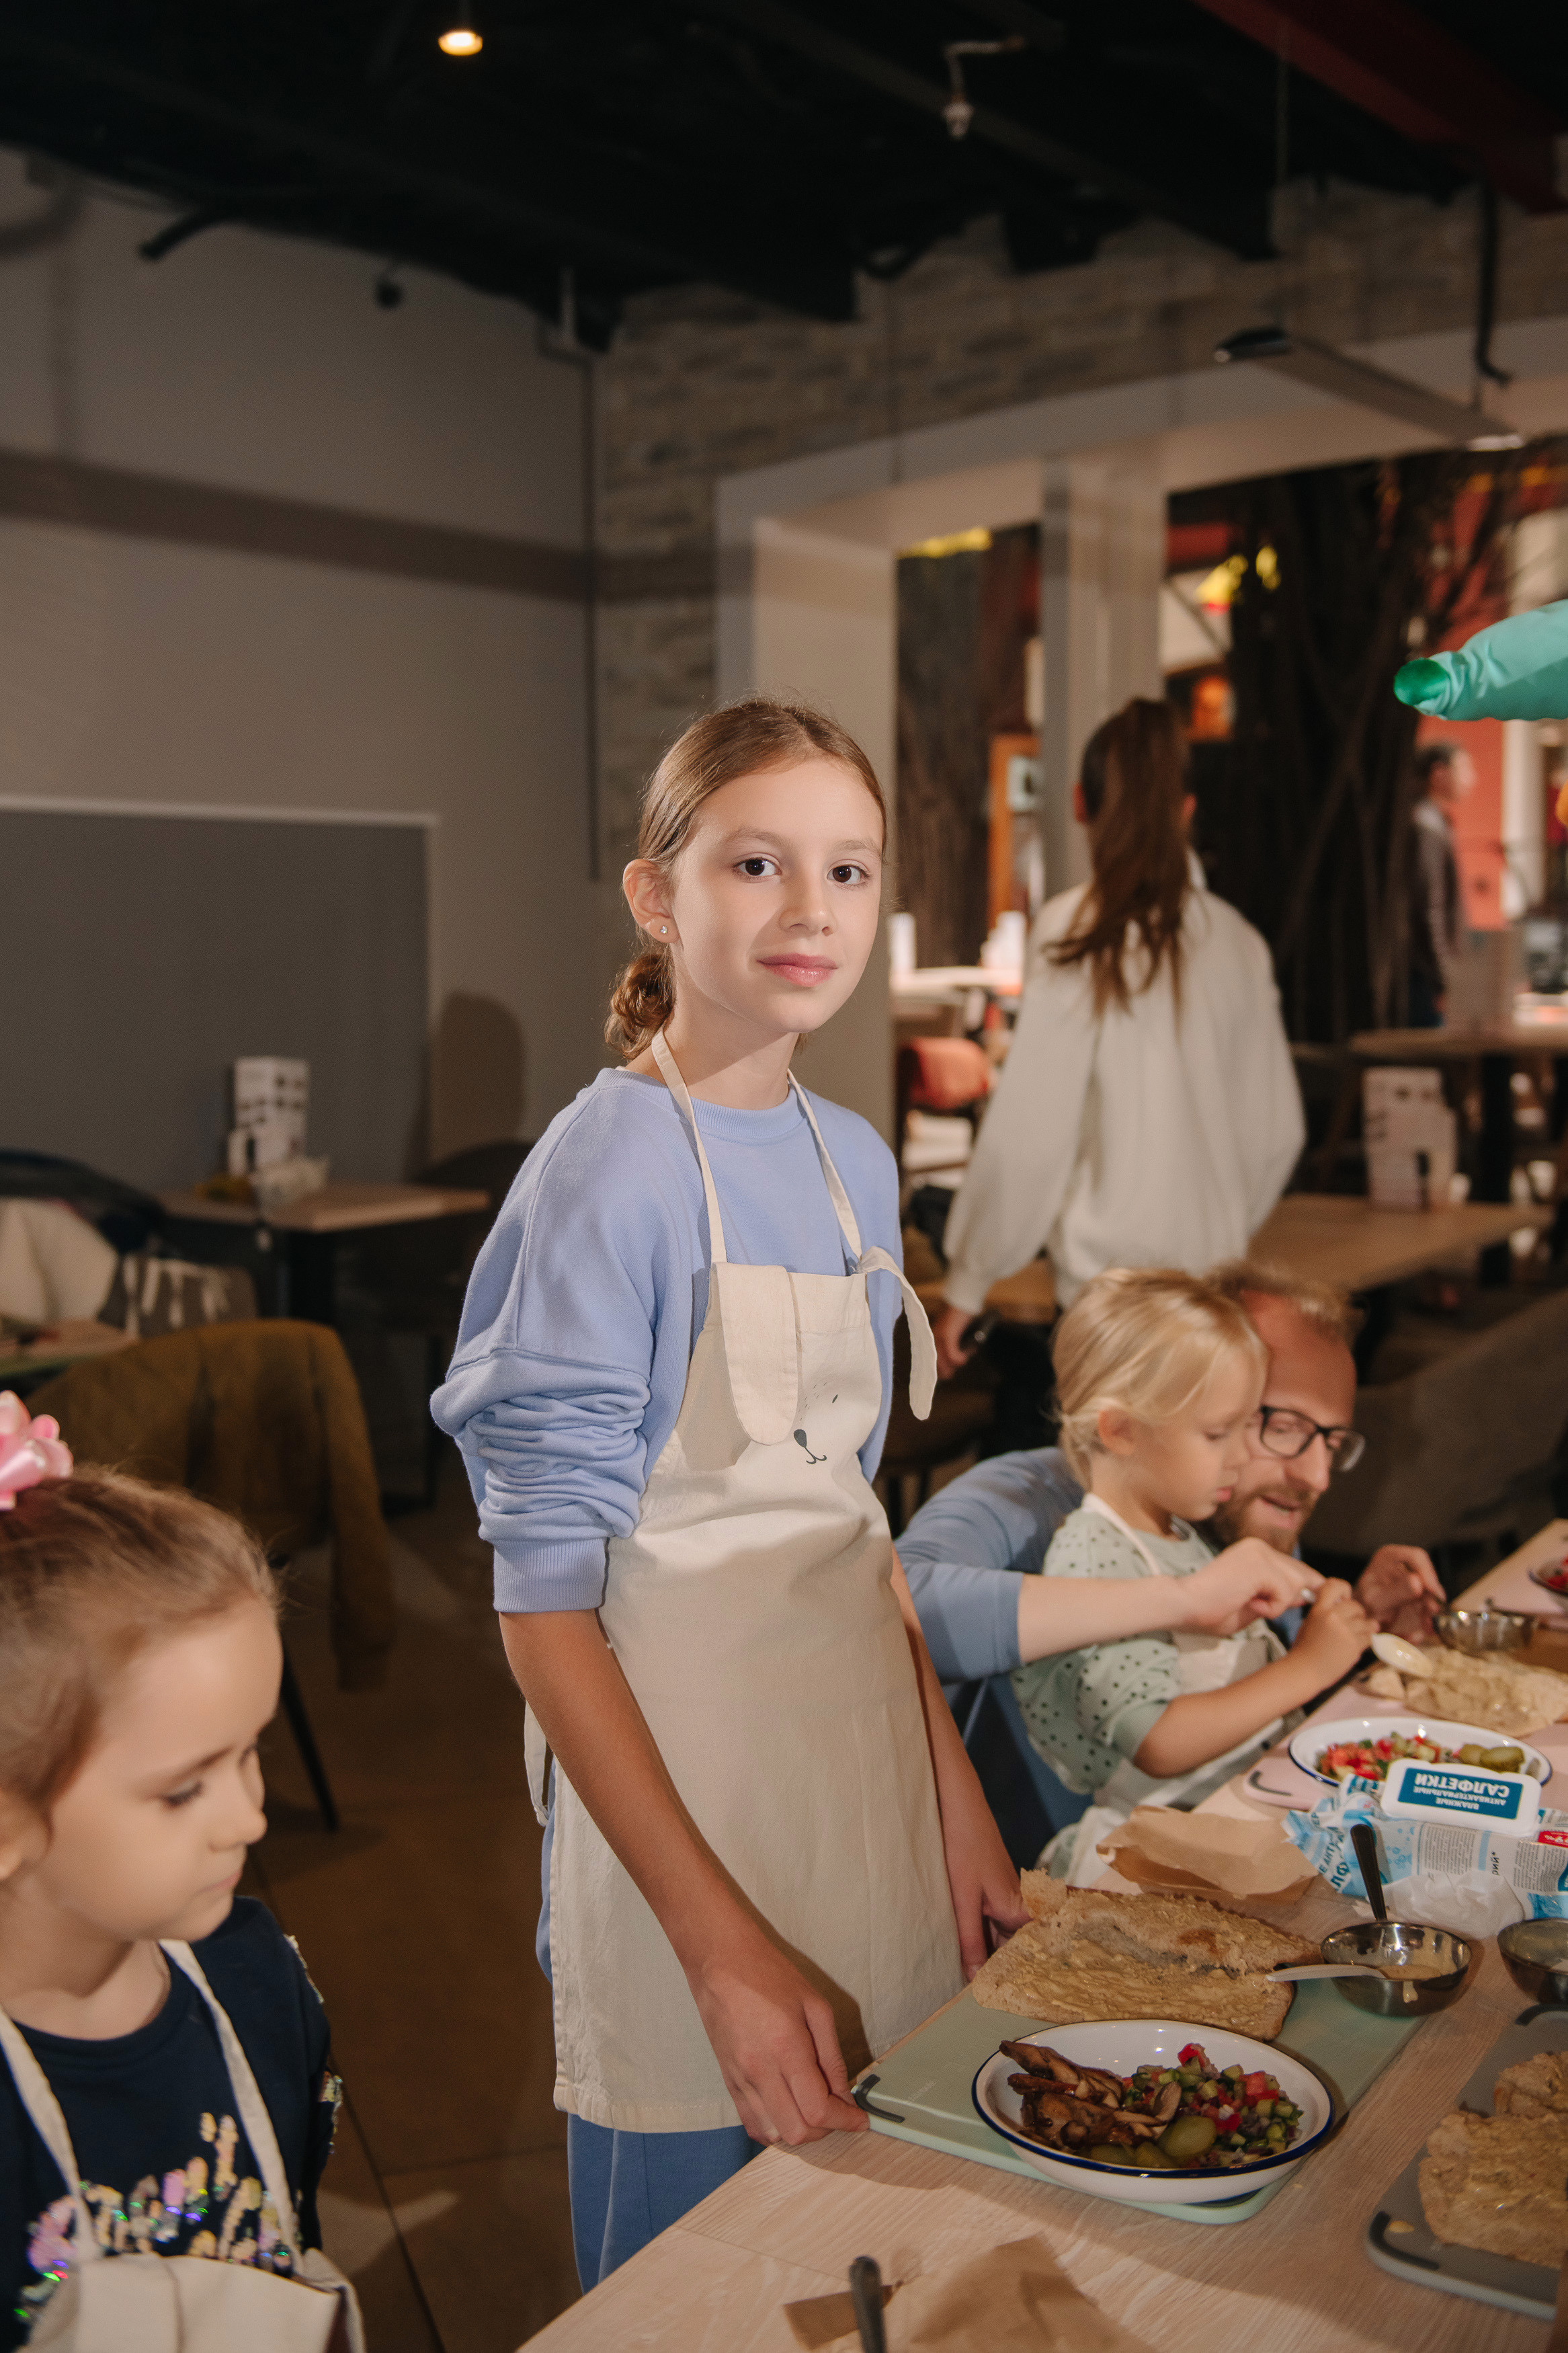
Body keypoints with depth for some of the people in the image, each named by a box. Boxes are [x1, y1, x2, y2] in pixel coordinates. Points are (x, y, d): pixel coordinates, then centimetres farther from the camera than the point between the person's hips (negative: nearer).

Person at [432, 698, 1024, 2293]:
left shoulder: (856, 1161, 4)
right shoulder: (607, 1169, -17)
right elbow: (543, 1603, -18)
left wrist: (960, 1804, 9)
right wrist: (728, 1949, -20)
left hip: (865, 1740, 7)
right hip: (679, 1784, -6)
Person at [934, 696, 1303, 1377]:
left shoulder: (1075, 930, -8)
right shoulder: (1236, 940, 6)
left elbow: (1030, 1131, -8)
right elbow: (1277, 1129, 12)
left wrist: (967, 1284, 0)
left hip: (1110, 1274, -5)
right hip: (1214, 1270, 5)